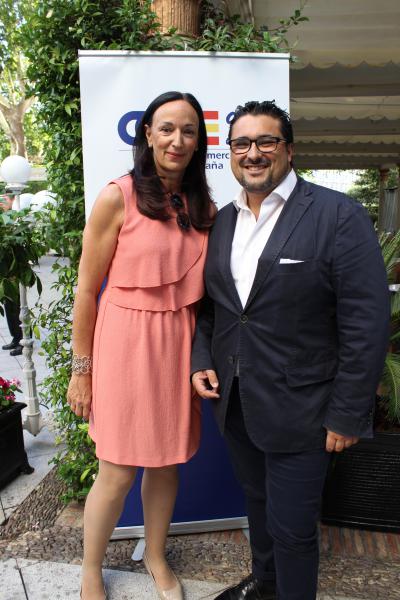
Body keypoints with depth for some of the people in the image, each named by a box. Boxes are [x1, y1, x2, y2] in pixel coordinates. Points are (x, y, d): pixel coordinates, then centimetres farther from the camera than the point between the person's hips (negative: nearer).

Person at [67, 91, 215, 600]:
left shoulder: (204, 208, 7)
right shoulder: (117, 199, -7)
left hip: (180, 344, 5)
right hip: (125, 341, -4)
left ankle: (156, 557, 42)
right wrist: (81, 368, -3)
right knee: (117, 474, 6)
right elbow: (87, 290, -5)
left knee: (166, 461, 16)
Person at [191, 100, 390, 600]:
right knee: (257, 503, 26)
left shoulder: (339, 217, -13)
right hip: (233, 403, 6)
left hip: (297, 410, -6)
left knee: (292, 527, 9)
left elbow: (366, 325, -15)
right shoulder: (220, 222, 5)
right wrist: (201, 360, -1)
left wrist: (348, 416, -14)